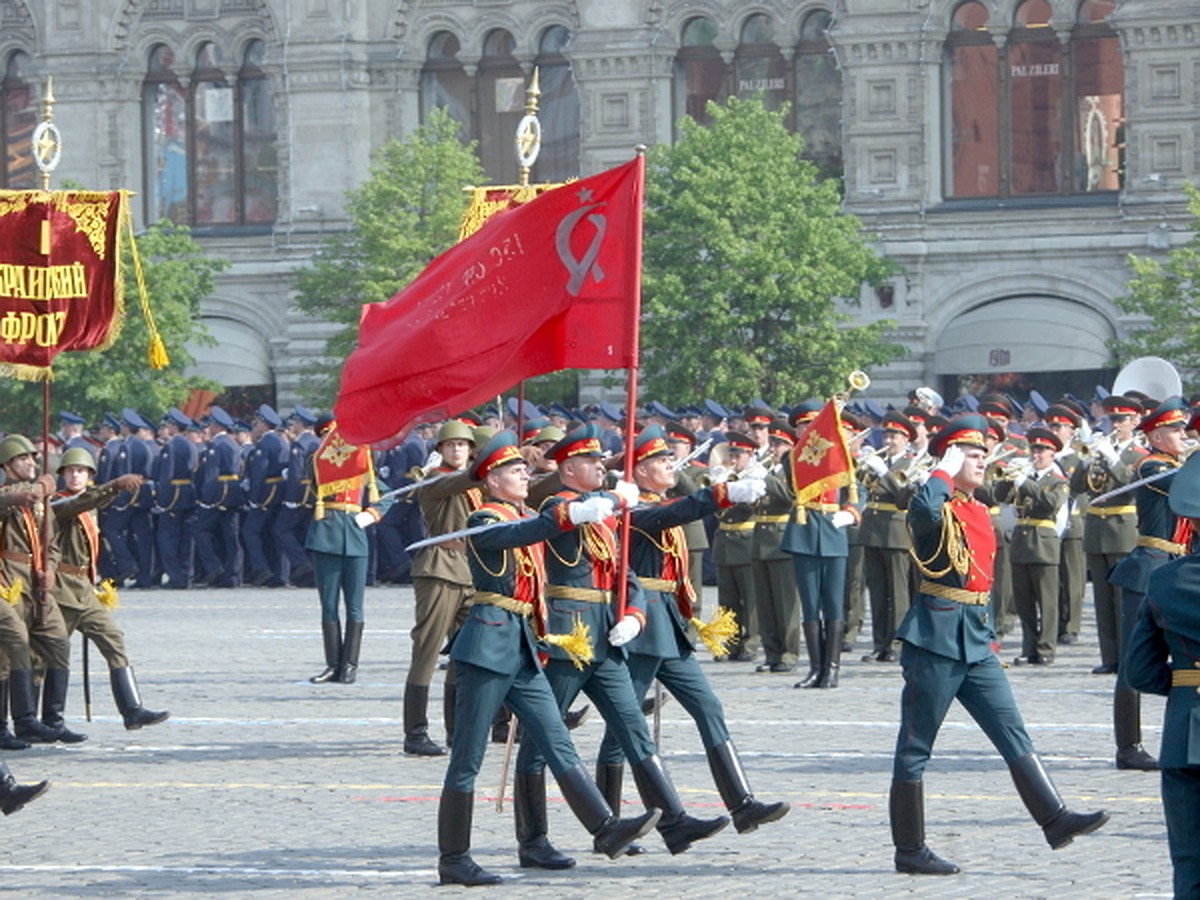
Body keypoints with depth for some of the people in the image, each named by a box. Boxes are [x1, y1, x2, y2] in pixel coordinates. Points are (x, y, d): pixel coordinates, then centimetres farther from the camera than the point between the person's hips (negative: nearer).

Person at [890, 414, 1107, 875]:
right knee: (915, 747, 0)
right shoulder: (936, 511, -10)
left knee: (1013, 733, 1)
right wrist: (947, 469, -20)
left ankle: (1055, 820, -2)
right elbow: (926, 508, -37)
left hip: (975, 643, 8)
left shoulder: (979, 512, 15)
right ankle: (910, 850, 4)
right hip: (935, 640, -8)